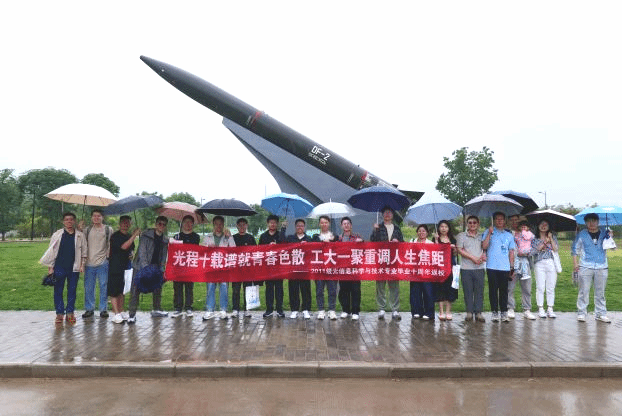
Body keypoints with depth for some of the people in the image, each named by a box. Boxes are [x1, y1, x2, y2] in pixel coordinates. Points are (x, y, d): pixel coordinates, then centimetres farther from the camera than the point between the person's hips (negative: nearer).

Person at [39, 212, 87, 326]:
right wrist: (50, 267, 2)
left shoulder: (80, 235, 5)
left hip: (74, 268, 0)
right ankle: (59, 313, 12)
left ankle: (70, 313, 15)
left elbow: (84, 251, 10)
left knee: (72, 290, 6)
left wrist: (82, 265, 2)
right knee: (58, 291, 3)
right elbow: (52, 251, 6)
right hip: (59, 267, 0)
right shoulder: (57, 235, 4)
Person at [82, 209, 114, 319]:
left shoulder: (108, 229, 5)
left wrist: (108, 256, -2)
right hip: (89, 262, 2)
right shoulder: (87, 230, 12)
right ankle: (89, 309, 17)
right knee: (88, 287, 5)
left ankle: (103, 309, 10)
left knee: (104, 286, 1)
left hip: (103, 262, -2)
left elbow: (111, 245, 5)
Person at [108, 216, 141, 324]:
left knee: (123, 291, 11)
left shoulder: (129, 236, 15)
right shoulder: (115, 236, -8)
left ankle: (121, 312, 19)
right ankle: (116, 314, -4)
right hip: (115, 267, -7)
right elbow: (124, 246, -22)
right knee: (114, 291, -4)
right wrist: (134, 235, -22)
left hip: (125, 266, 7)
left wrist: (131, 255, 7)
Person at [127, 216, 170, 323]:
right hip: (141, 267, -5)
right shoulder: (146, 235, -9)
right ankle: (132, 314, 0)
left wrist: (161, 269, 0)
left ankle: (156, 310, 30)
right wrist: (145, 267, -22)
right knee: (136, 291, -6)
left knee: (158, 290, 12)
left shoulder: (165, 239, 7)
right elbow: (142, 252, -14)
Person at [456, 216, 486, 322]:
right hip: (466, 268, -2)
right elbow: (460, 250, -3)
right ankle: (469, 312, 10)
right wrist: (473, 258, -10)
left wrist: (484, 256, -10)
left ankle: (478, 312, 9)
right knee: (468, 291, 1)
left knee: (479, 290, 2)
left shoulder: (482, 236, 14)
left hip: (480, 268, 2)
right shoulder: (462, 236, 6)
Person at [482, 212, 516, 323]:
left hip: (505, 268, 2)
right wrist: (490, 233, -12)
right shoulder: (488, 232, 7)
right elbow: (484, 246, -7)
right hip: (492, 267, -2)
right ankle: (495, 312, 8)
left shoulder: (509, 235, 15)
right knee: (493, 290, 1)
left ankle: (504, 312, 10)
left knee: (504, 290, 3)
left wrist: (512, 267, 9)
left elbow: (511, 252, 15)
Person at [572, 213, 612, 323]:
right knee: (584, 291, -1)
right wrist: (575, 263, 2)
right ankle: (581, 313, 6)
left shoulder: (604, 232, 9)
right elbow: (575, 249, 11)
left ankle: (601, 314, 17)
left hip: (602, 267, 2)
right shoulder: (582, 234, 6)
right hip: (585, 267, -2)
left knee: (600, 292, 8)